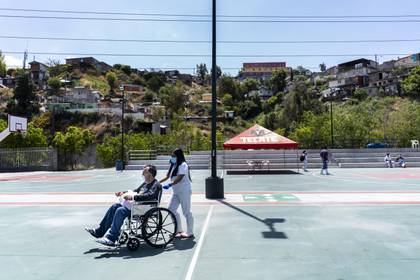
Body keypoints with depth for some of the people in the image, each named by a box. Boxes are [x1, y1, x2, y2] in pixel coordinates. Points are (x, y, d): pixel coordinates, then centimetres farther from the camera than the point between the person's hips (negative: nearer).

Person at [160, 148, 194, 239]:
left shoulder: (183, 165, -14)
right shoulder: (173, 165, 13)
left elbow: (179, 179, -24)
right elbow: (167, 176, 14)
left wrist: (169, 185, -33)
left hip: (184, 191, -9)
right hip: (176, 191, 9)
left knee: (186, 212, -1)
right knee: (171, 209, 7)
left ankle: (190, 233, 11)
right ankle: (179, 230, 19)